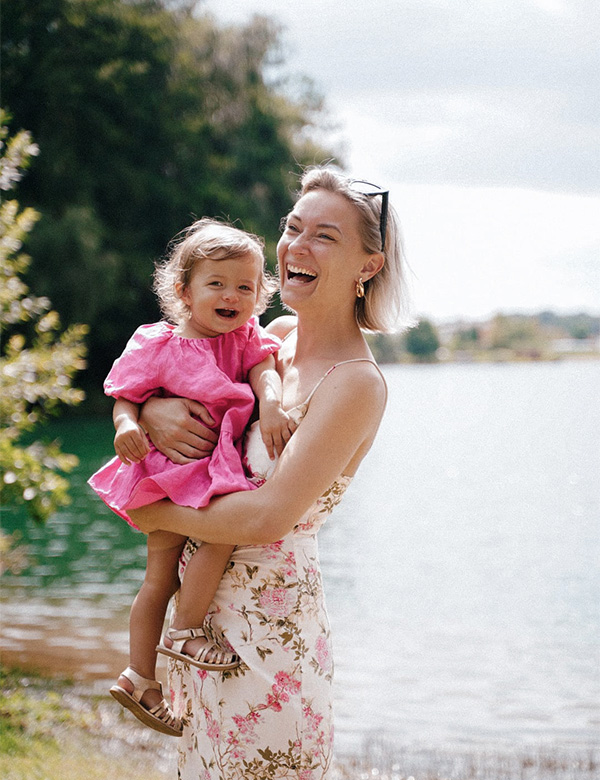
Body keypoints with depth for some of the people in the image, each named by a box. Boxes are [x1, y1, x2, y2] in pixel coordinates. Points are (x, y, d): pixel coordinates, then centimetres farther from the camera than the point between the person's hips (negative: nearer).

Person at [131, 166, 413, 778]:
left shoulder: (355, 383, -18)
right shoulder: (279, 335, 5)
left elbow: (268, 517, -24)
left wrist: (157, 514, -11)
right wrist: (152, 410, -10)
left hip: (267, 614, -7)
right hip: (205, 597, 7)